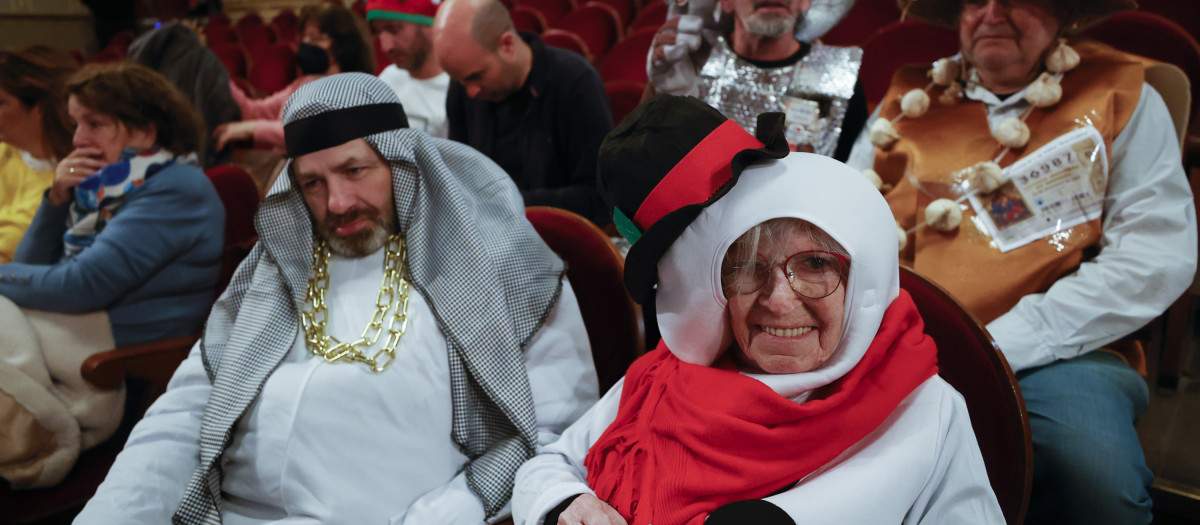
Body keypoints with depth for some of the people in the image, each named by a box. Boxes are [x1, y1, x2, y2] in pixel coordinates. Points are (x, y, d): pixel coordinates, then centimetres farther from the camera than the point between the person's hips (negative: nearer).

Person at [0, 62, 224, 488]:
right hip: (80, 322, 8)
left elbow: (83, 285, -17)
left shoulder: (177, 188, -9)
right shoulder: (106, 185, 18)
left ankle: (41, 437, -16)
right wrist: (57, 199, 3)